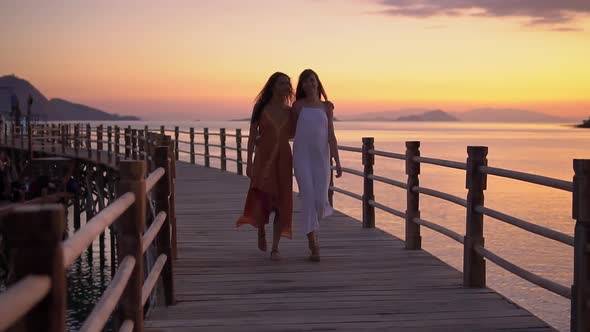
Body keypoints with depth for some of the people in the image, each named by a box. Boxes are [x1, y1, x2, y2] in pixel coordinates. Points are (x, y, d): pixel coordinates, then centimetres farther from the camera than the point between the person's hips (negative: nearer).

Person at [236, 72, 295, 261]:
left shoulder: (289, 111, 8)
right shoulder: (260, 108, -1)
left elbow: (291, 135, 12)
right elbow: (252, 136, -1)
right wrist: (249, 162, -7)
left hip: (283, 158, 3)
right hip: (263, 158, -3)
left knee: (281, 202, -1)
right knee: (262, 198, -11)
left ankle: (275, 248, 6)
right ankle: (261, 231, 21)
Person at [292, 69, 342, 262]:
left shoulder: (326, 107, 9)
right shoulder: (298, 105, 5)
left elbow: (331, 137, 5)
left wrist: (337, 162, 0)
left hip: (321, 158, 2)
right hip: (302, 156, -2)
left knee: (320, 200, -3)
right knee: (308, 199, -11)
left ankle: (312, 227, 32)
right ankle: (314, 246, -5)